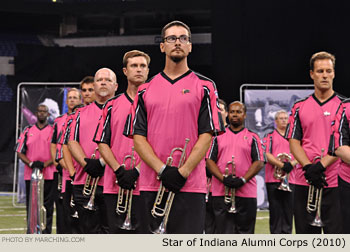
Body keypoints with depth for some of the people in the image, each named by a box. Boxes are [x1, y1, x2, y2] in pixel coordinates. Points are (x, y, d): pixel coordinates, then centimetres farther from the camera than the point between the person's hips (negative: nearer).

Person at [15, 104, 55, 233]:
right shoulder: (27, 131, 13)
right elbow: (20, 151, 8)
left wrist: (45, 164, -14)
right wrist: (31, 163, -10)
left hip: (48, 175, -2)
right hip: (30, 175, 2)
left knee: (48, 207, -4)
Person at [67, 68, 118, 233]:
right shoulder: (81, 113, 18)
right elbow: (72, 141, 9)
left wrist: (103, 162, -14)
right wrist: (86, 163, -9)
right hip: (84, 183, 3)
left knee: (110, 231, -5)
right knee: (90, 231, 4)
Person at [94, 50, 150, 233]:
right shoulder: (112, 105, 11)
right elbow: (102, 143, 7)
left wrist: (138, 171, -13)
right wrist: (119, 170, -8)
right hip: (115, 186, 2)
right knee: (116, 233, 3)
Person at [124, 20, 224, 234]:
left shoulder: (204, 87, 7)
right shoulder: (146, 90, 13)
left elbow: (207, 134, -1)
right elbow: (138, 137, 6)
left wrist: (183, 172, -13)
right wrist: (162, 170, -10)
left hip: (190, 186, -2)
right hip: (151, 186, 3)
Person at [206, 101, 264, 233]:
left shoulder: (252, 137, 10)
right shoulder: (218, 136, 13)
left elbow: (259, 162, 2)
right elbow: (210, 161, 6)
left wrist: (243, 180, -12)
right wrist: (223, 178, -11)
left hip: (246, 192, 0)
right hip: (220, 192, 0)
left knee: (245, 231, 2)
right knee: (223, 231, -3)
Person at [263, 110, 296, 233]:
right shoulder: (270, 136, 5)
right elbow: (267, 155, -6)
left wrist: (291, 164, -8)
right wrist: (282, 165, -17)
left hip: (289, 179, 4)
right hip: (273, 178, -4)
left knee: (288, 208, 3)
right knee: (275, 209, -3)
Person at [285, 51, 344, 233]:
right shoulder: (300, 107, 12)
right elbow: (293, 142, 5)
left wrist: (321, 165, -18)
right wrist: (308, 167, -12)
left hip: (335, 183, -3)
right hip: (304, 183, 3)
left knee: (336, 232, -7)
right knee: (305, 233, 6)